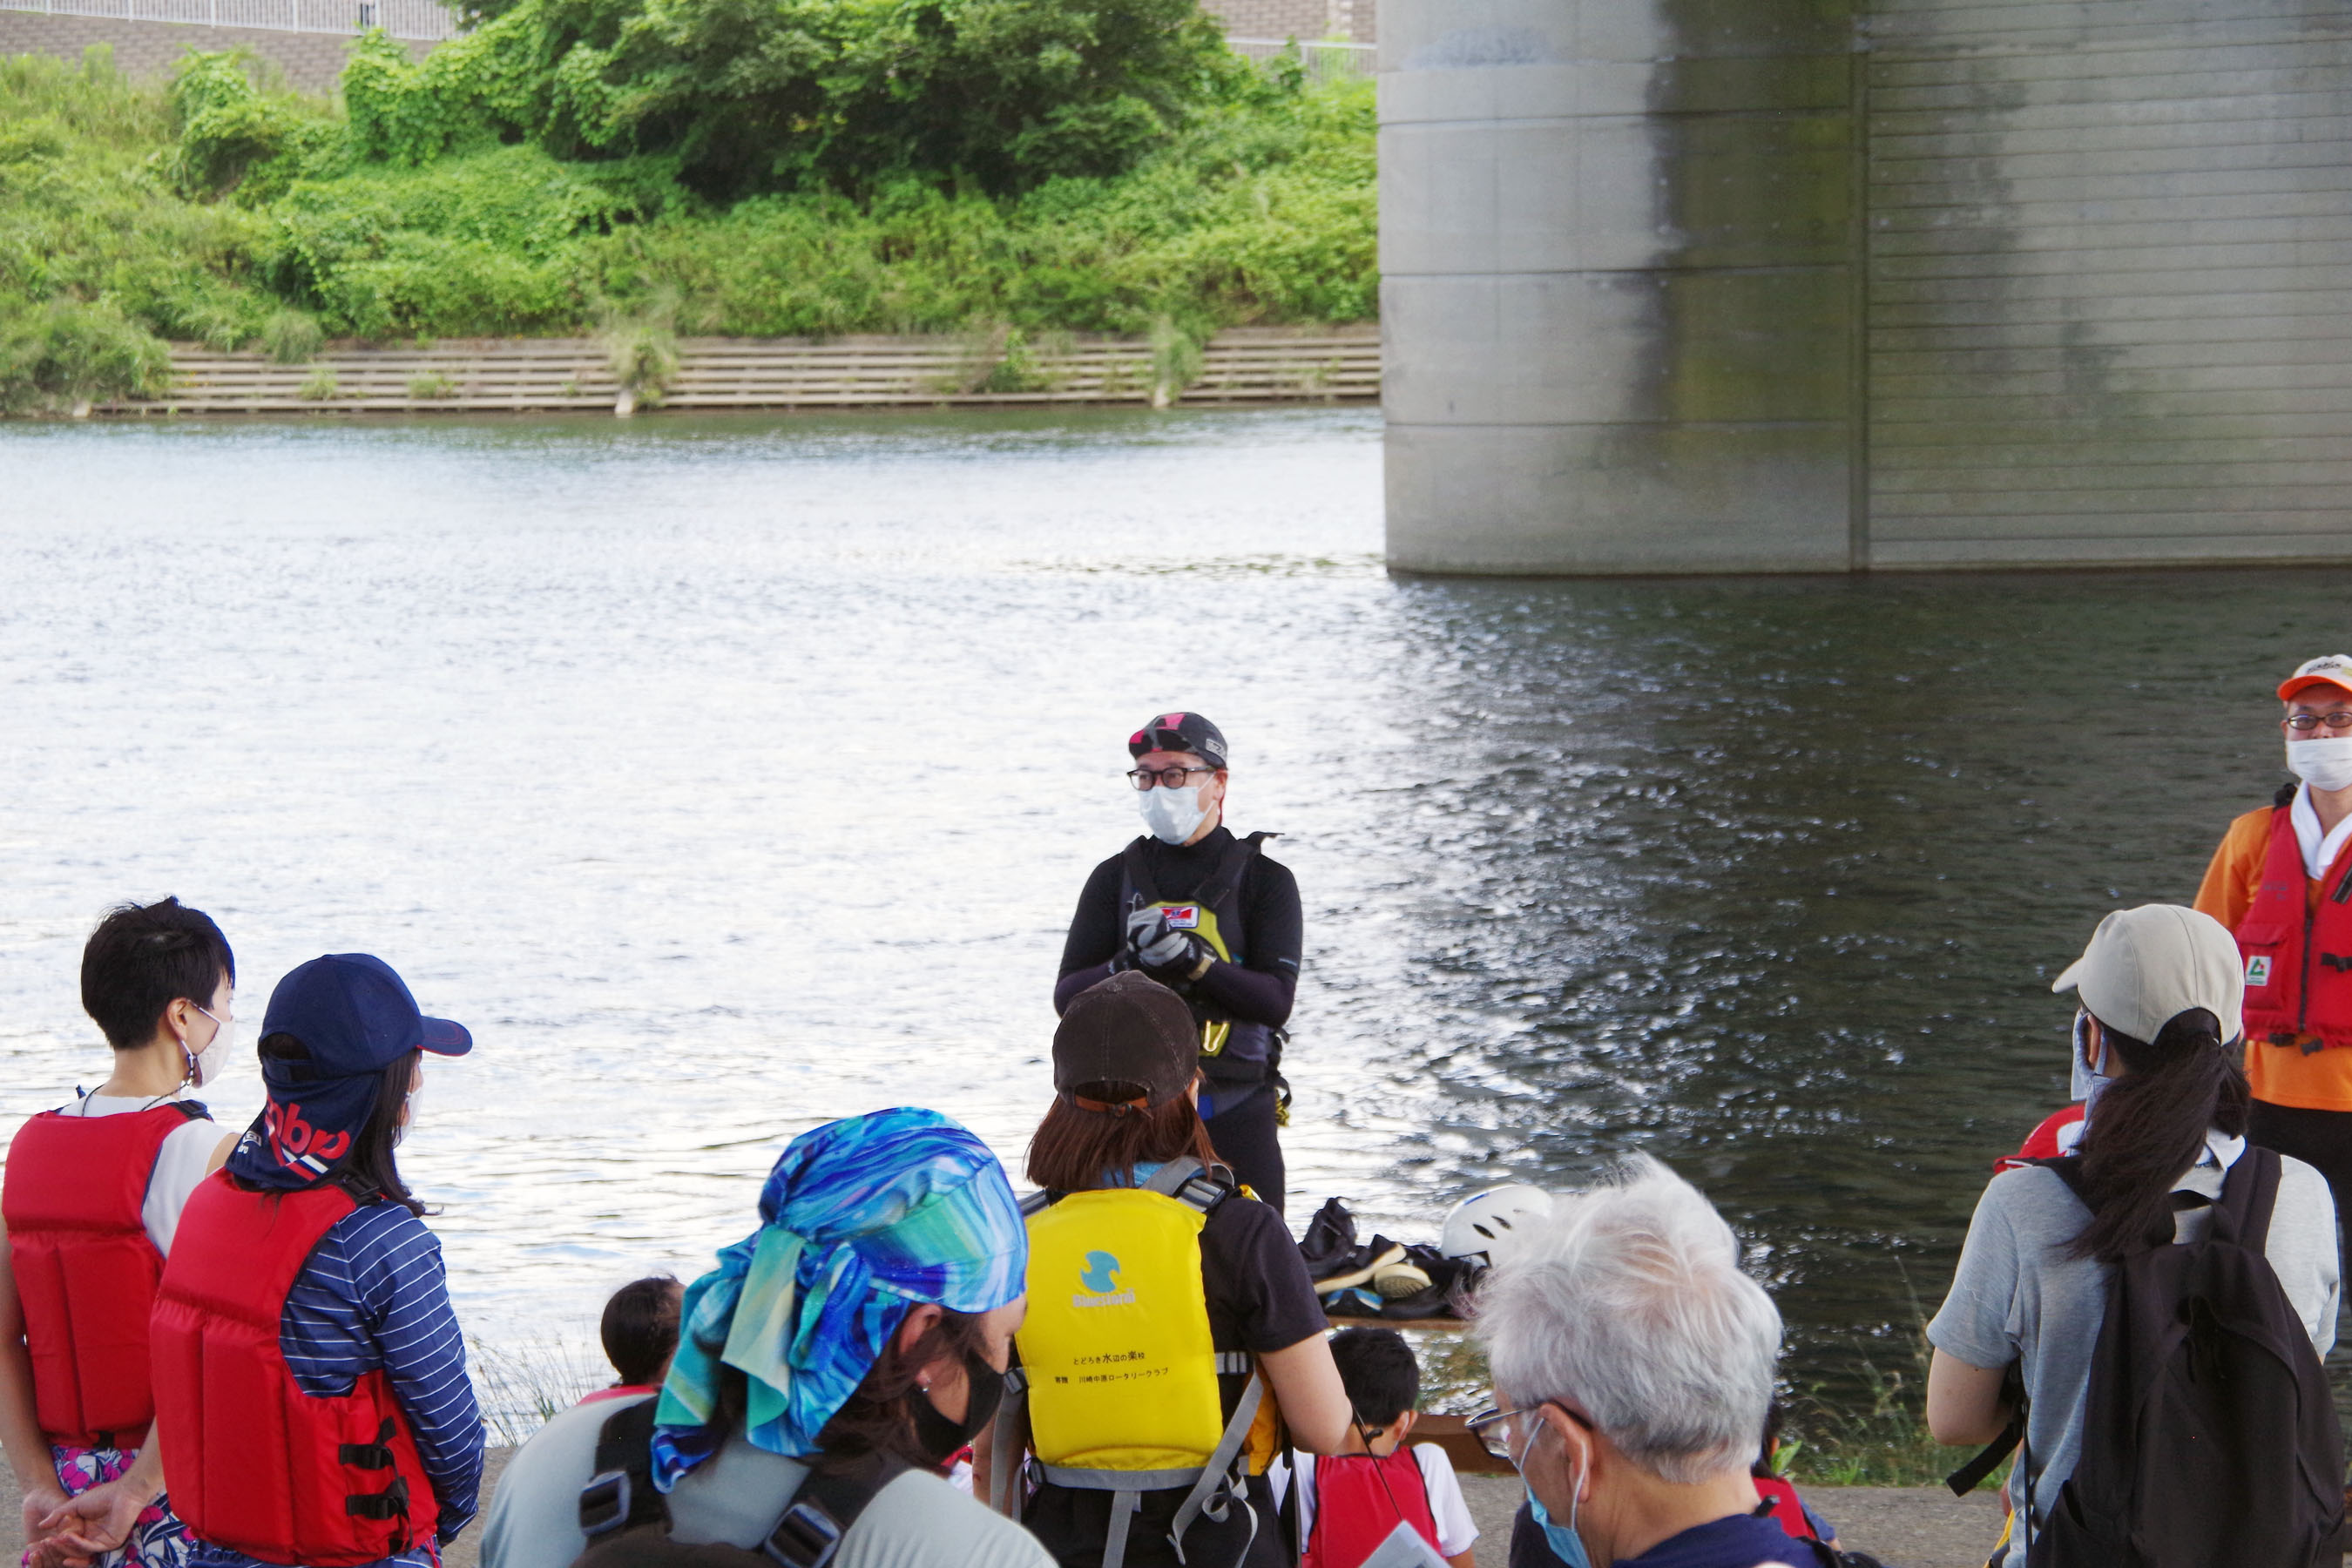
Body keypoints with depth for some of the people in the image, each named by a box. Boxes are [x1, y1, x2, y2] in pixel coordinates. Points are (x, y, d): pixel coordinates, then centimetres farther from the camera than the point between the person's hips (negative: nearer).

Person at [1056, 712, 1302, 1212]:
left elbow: (1276, 1002, -7)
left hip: (1235, 1110, -2)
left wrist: (1195, 961, -20)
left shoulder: (1265, 880, 4)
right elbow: (1067, 997, 3)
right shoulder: (1115, 878, 10)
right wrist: (1130, 963, -17)